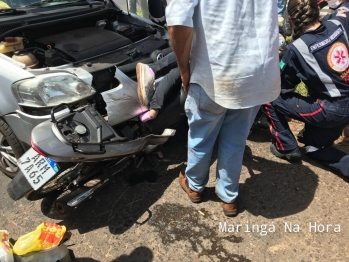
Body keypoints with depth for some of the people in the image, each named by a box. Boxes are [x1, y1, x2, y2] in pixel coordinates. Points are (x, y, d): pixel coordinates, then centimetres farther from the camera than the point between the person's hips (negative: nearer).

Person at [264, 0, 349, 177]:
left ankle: (287, 148, 13)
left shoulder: (296, 48, -19)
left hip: (329, 110, -7)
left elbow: (282, 88, -4)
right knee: (314, 148, 28)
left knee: (270, 99, 3)